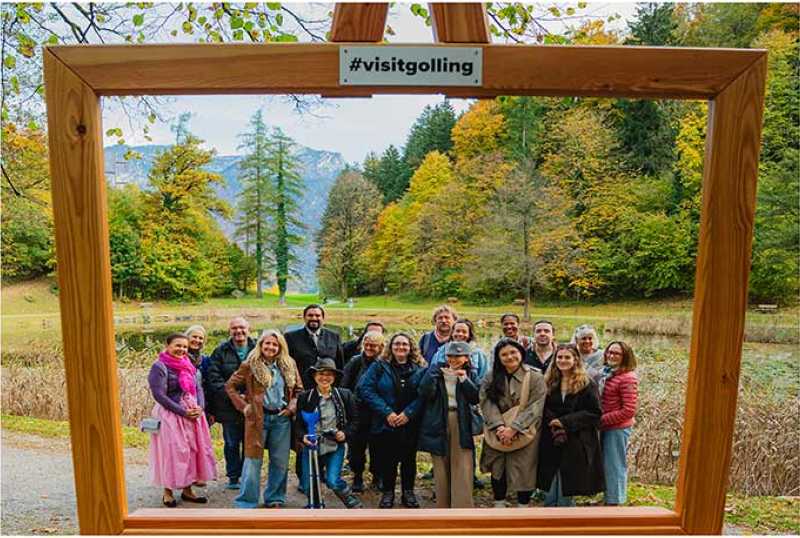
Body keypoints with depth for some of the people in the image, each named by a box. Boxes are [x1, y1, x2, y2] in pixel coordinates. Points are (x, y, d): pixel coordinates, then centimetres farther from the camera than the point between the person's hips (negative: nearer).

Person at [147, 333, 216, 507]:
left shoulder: (189, 365, 10)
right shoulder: (159, 366, -10)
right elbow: (159, 395, -16)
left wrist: (199, 407, -8)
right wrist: (182, 412, -17)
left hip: (193, 414, 6)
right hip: (171, 416, -6)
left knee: (193, 450, 8)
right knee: (172, 452, 0)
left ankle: (187, 490, 21)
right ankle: (168, 492, 17)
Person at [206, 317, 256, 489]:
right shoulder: (221, 351, 1)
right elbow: (214, 379, -6)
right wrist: (233, 396, -16)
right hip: (229, 408, 0)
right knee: (232, 444, 11)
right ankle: (233, 477, 27)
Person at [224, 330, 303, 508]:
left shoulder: (289, 365, 4)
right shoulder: (250, 365, -4)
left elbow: (299, 389, 12)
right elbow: (230, 386, 1)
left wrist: (292, 407, -1)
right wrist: (243, 406, -6)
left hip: (282, 418, 3)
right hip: (258, 418, -3)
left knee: (280, 461, 10)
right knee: (253, 460, 0)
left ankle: (274, 499, 28)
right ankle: (246, 503, 15)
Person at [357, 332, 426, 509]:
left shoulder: (420, 369, 1)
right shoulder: (378, 367, -1)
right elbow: (365, 389, -11)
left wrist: (409, 413, -18)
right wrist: (387, 412, -17)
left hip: (410, 425, 1)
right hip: (385, 424, -1)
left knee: (409, 459, 13)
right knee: (387, 460, 9)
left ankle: (408, 492, 31)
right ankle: (388, 492, 29)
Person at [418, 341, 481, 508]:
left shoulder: (471, 373, 6)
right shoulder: (436, 370, 3)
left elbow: (477, 398, -4)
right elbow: (424, 394, -8)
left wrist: (464, 379, -14)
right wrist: (433, 374, -20)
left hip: (462, 423, 0)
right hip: (438, 423, 1)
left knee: (462, 468, -4)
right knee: (441, 468, 8)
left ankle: (462, 506, 3)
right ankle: (443, 505, 23)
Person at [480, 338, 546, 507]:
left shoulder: (535, 377, -7)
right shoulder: (491, 377, 1)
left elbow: (535, 407, -13)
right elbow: (487, 402, -8)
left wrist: (513, 428, -20)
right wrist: (499, 426, -22)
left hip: (524, 434, -2)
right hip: (497, 434, 3)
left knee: (524, 472, 4)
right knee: (498, 470, 11)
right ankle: (499, 506, 29)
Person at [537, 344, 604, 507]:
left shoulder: (586, 384, -4)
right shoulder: (549, 383, 9)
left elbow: (594, 413, -9)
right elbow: (544, 409, 11)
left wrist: (565, 422, -15)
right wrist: (553, 423, -9)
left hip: (575, 444, -4)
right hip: (551, 444, 4)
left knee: (565, 495, 5)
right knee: (549, 496, 10)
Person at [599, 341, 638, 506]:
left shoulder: (627, 378, -17)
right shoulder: (607, 373, 7)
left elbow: (629, 411, -19)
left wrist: (602, 419, -16)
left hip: (617, 429, -8)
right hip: (605, 428, 8)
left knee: (614, 465, 5)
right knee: (606, 465, 18)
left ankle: (613, 502, 18)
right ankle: (608, 498, 33)